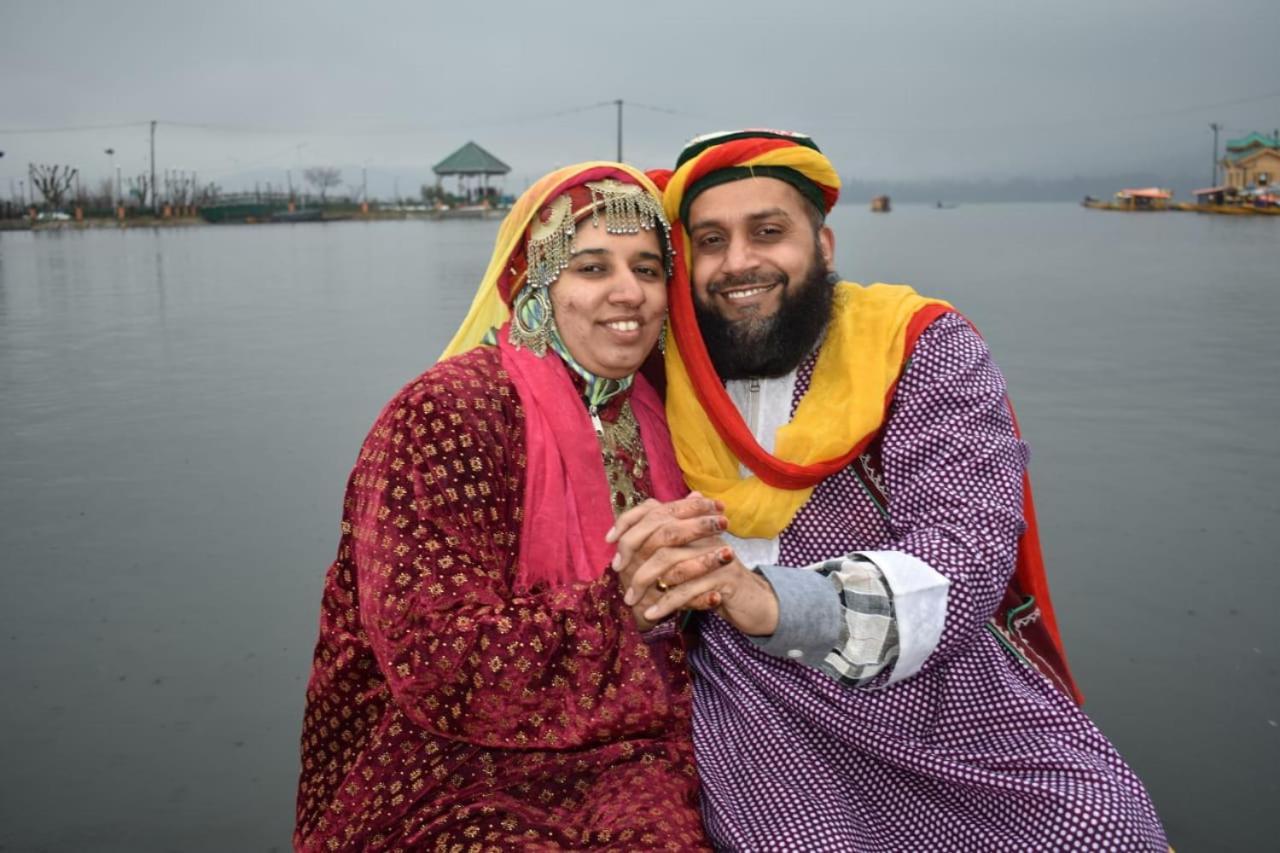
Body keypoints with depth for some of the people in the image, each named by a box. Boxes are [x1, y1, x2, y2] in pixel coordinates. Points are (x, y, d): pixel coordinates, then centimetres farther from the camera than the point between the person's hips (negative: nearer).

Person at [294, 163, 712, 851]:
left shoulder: (650, 416, 7)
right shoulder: (446, 414, -12)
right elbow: (442, 667, -18)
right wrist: (630, 601, -23)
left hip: (622, 758, 5)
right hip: (460, 778, -5)